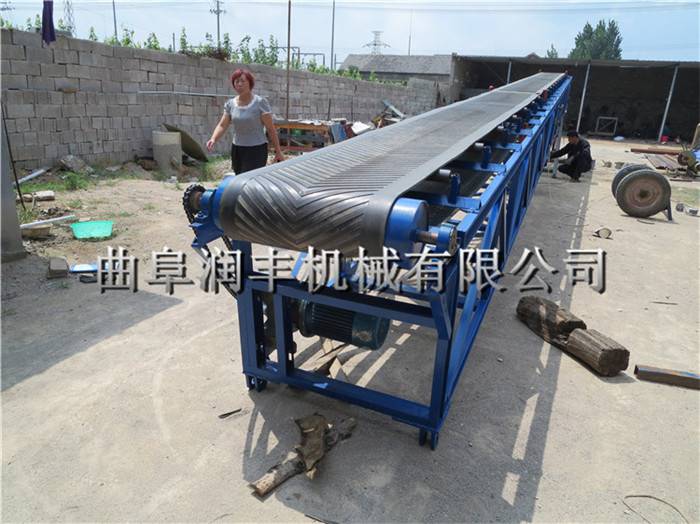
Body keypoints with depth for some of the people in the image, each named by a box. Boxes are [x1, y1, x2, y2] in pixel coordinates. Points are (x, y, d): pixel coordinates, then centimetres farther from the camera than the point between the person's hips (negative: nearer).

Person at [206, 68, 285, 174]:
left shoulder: (260, 102, -8)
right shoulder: (230, 104, 5)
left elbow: (271, 129, -7)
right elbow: (222, 125, 0)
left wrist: (278, 151, -8)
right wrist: (213, 139, -20)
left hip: (256, 150, -5)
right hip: (237, 149, 5)